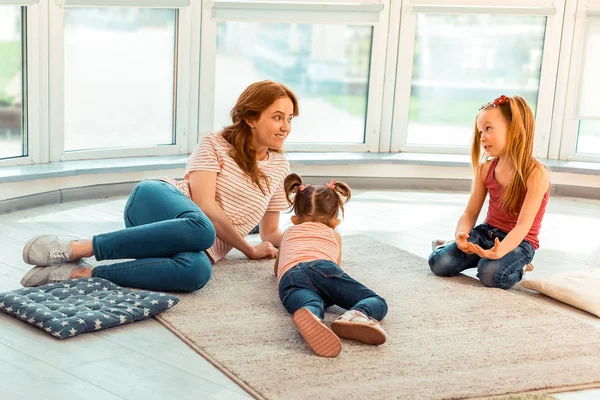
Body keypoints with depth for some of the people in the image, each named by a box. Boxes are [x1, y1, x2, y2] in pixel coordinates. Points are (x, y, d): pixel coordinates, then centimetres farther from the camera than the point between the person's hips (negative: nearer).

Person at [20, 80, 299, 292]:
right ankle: (75, 249, -36)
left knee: (197, 271, -40)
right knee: (200, 229, -44)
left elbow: (270, 233, 24)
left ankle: (80, 274, -35)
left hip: (203, 250, 3)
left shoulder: (279, 167, 18)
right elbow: (205, 204, -9)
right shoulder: (214, 145, 3)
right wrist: (249, 250, -7)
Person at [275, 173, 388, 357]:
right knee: (377, 303, -3)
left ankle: (308, 317, -72)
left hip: (289, 277, 1)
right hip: (323, 267, -1)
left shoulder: (289, 233, 44)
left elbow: (277, 270, 59)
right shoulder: (334, 234, 39)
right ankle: (356, 315, -42)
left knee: (311, 305, -31)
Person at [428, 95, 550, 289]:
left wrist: (499, 251, -43)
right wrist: (461, 236, -23)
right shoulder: (486, 169, 0)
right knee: (439, 263, -19)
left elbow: (523, 225, -26)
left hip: (519, 242, -4)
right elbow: (470, 213, 0)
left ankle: (518, 266, -1)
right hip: (486, 232, 4)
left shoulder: (536, 174, -19)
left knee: (491, 275, -33)